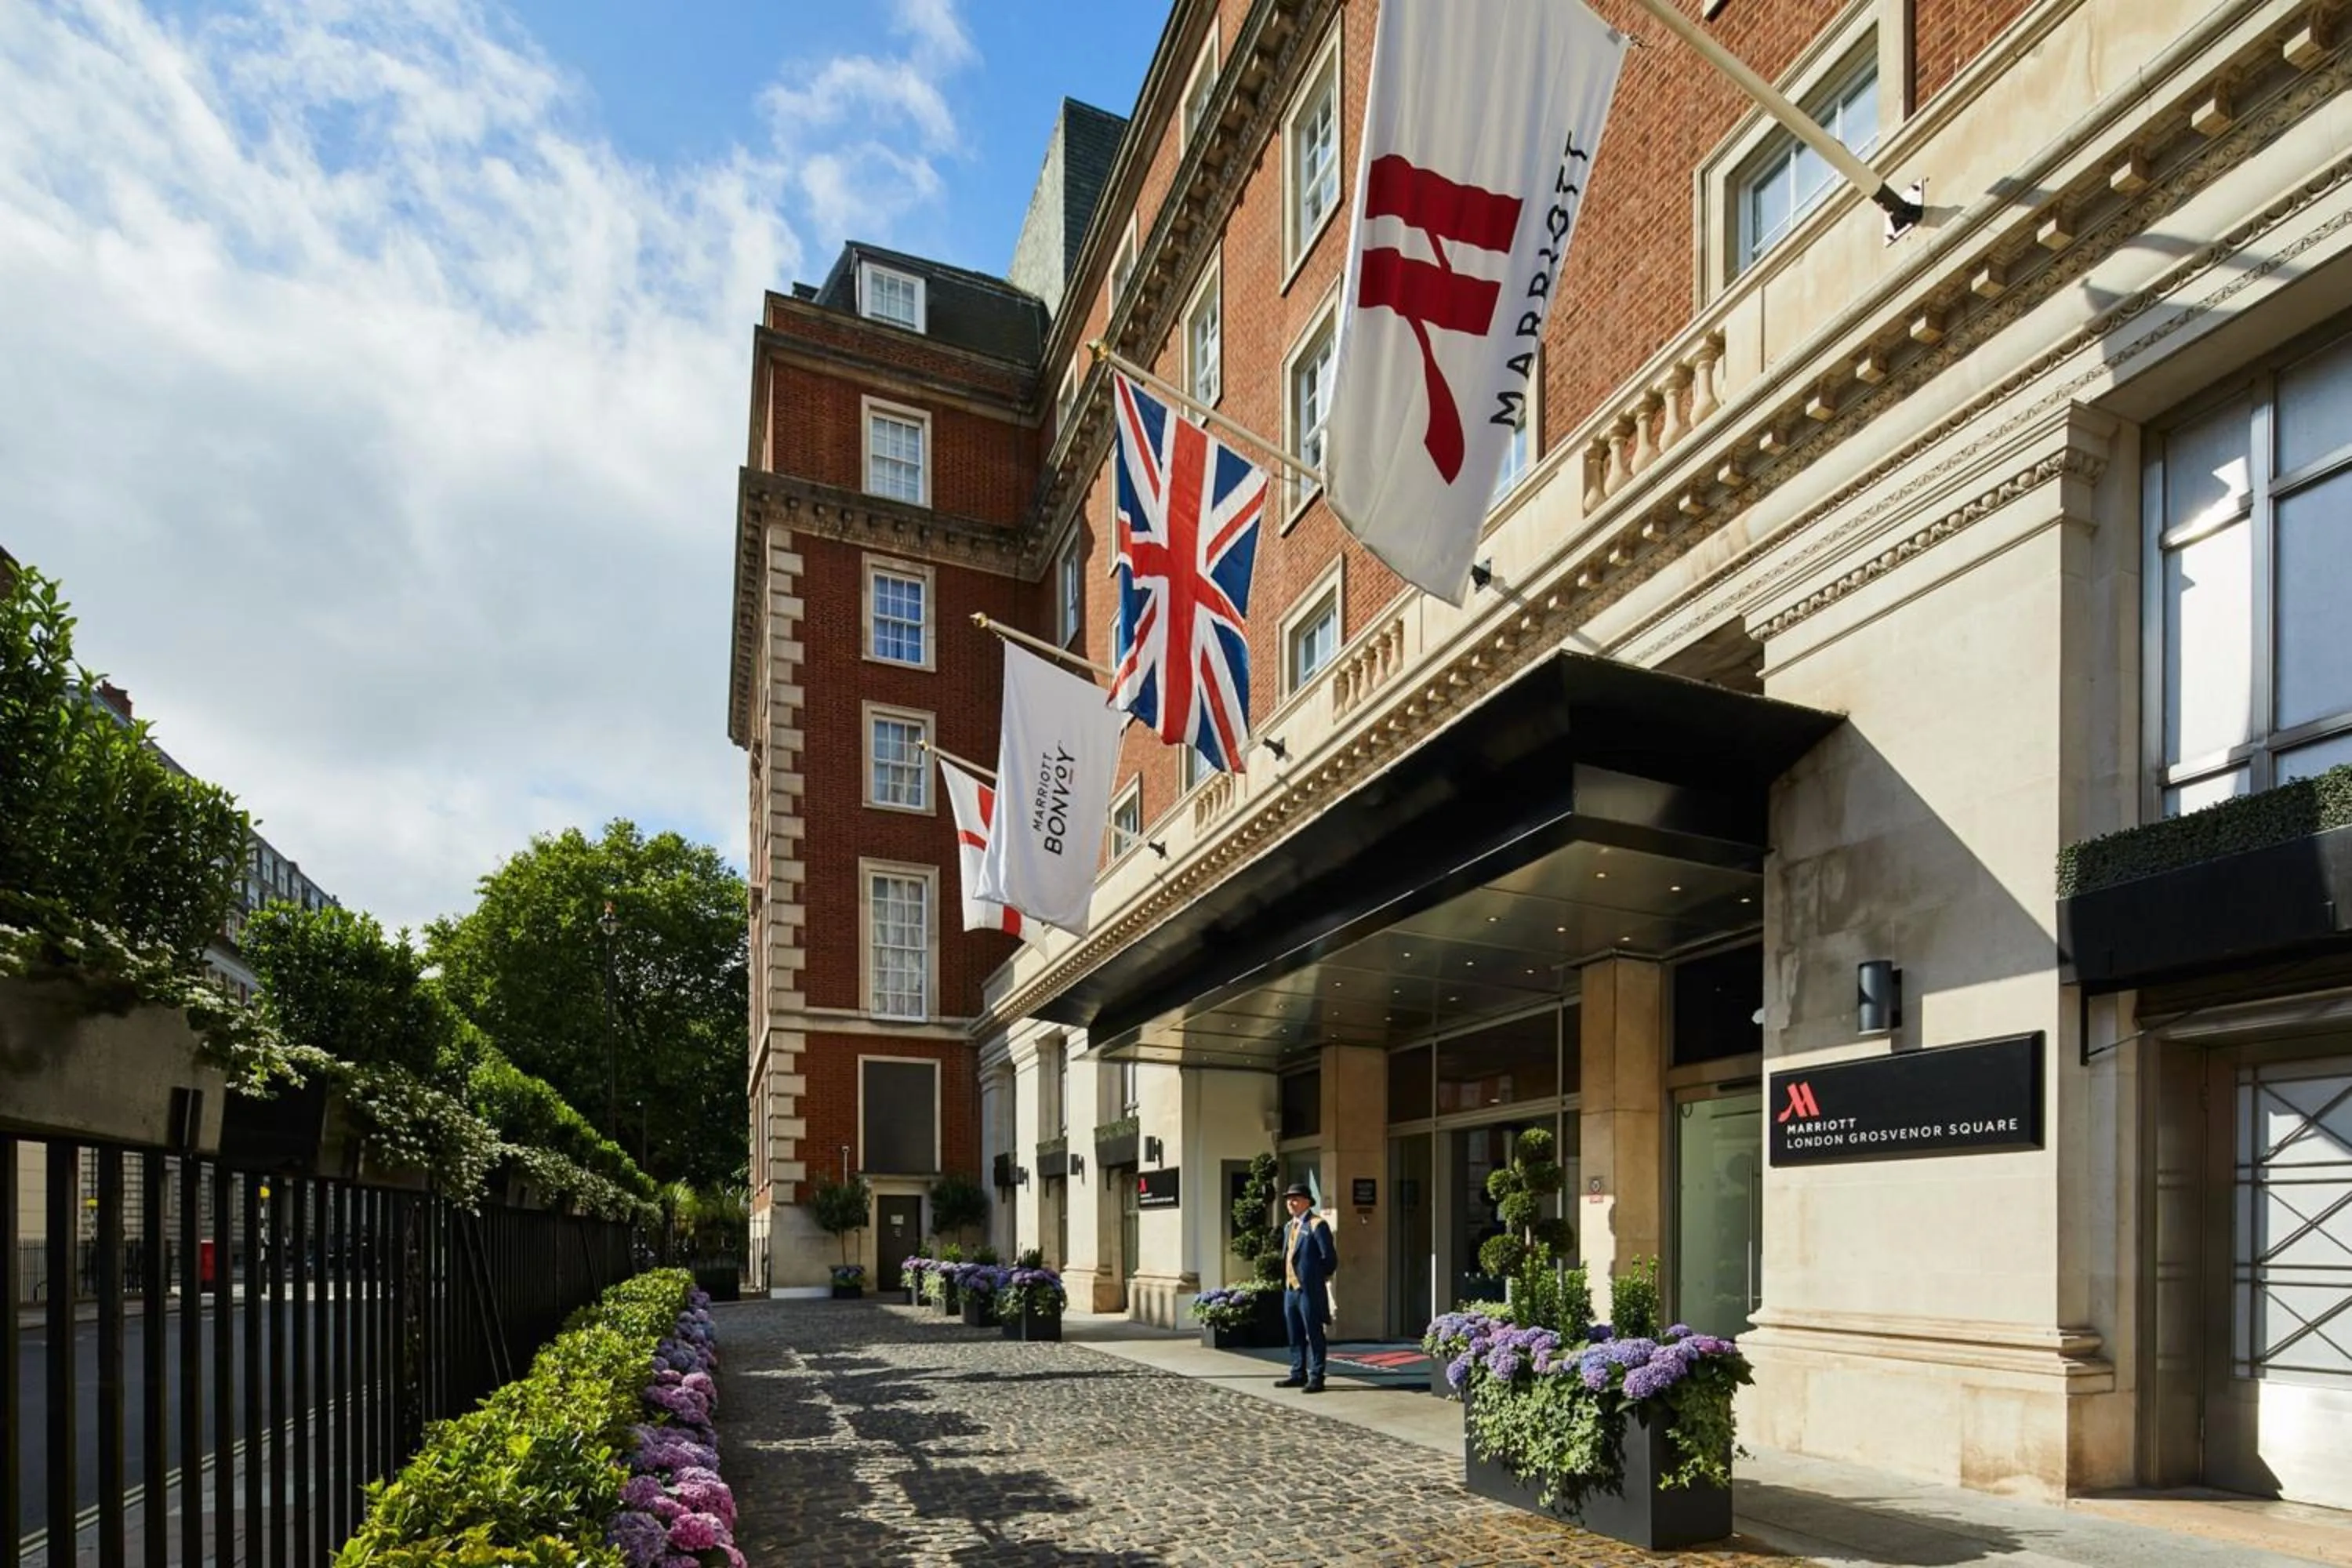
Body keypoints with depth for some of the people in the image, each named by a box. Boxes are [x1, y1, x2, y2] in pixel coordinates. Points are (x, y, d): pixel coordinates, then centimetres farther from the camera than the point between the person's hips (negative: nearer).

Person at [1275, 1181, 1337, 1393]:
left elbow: (1330, 1258, -11)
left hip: (1309, 1290, -8)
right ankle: (1298, 1374, 21)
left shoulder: (1317, 1225, -9)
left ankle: (1316, 1378, 2)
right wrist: (1284, 1283, 14)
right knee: (1295, 1336, 13)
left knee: (1313, 1335, -2)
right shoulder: (1289, 1227, 17)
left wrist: (1316, 1278, -4)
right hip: (1290, 1289, 8)